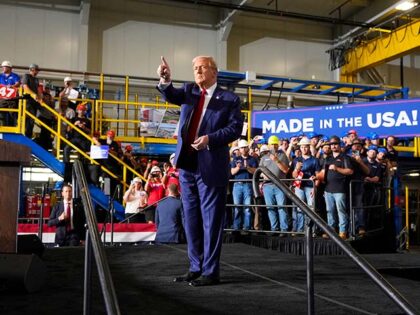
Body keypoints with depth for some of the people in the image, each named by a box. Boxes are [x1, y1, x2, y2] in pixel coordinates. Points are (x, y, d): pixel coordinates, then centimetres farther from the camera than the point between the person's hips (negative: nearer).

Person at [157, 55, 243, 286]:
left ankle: (210, 272, 6)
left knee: (210, 220, -1)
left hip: (211, 166, -6)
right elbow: (171, 95, -5)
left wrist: (210, 139, -20)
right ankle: (196, 268, 22)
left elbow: (236, 127, -8)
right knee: (191, 220, 11)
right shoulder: (189, 91, 14)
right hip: (187, 164, 6)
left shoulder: (229, 99, 1)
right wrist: (165, 80, -25)